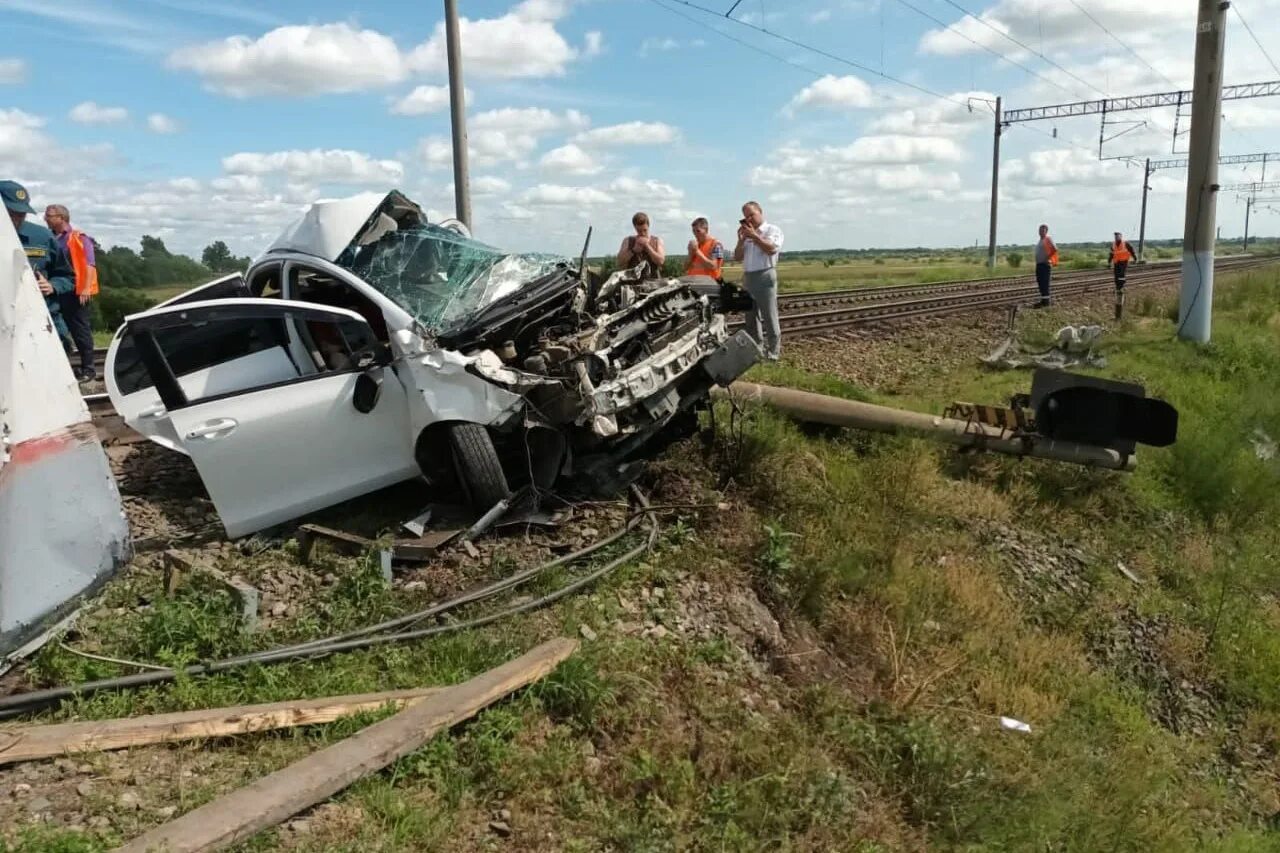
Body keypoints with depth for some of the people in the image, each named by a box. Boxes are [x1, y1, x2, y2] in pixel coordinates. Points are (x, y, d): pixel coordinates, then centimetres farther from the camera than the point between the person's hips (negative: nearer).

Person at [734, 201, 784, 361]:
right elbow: (737, 257, 15)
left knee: (769, 316, -6)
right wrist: (741, 240, 1)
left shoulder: (772, 230, 2)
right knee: (751, 316, 9)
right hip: (747, 277, 7)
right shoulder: (747, 234, 18)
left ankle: (773, 351, -3)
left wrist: (754, 236, -13)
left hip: (765, 276, -7)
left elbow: (771, 248, -16)